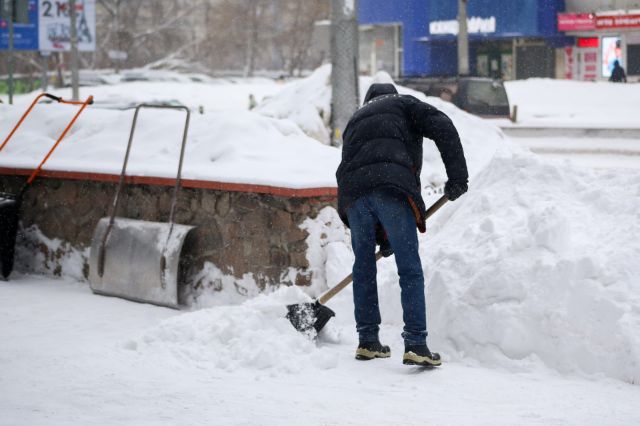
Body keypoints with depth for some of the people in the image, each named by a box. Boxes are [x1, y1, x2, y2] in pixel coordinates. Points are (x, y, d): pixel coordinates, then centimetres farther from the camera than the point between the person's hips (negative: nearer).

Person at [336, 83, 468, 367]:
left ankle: (368, 341, 20)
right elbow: (443, 128, 2)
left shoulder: (355, 121, 37)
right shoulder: (404, 104, 23)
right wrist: (457, 175, -1)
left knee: (363, 266, 17)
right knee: (410, 270, -2)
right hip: (392, 187, -4)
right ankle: (416, 345, -8)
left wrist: (381, 237, 33)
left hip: (352, 192, 5)